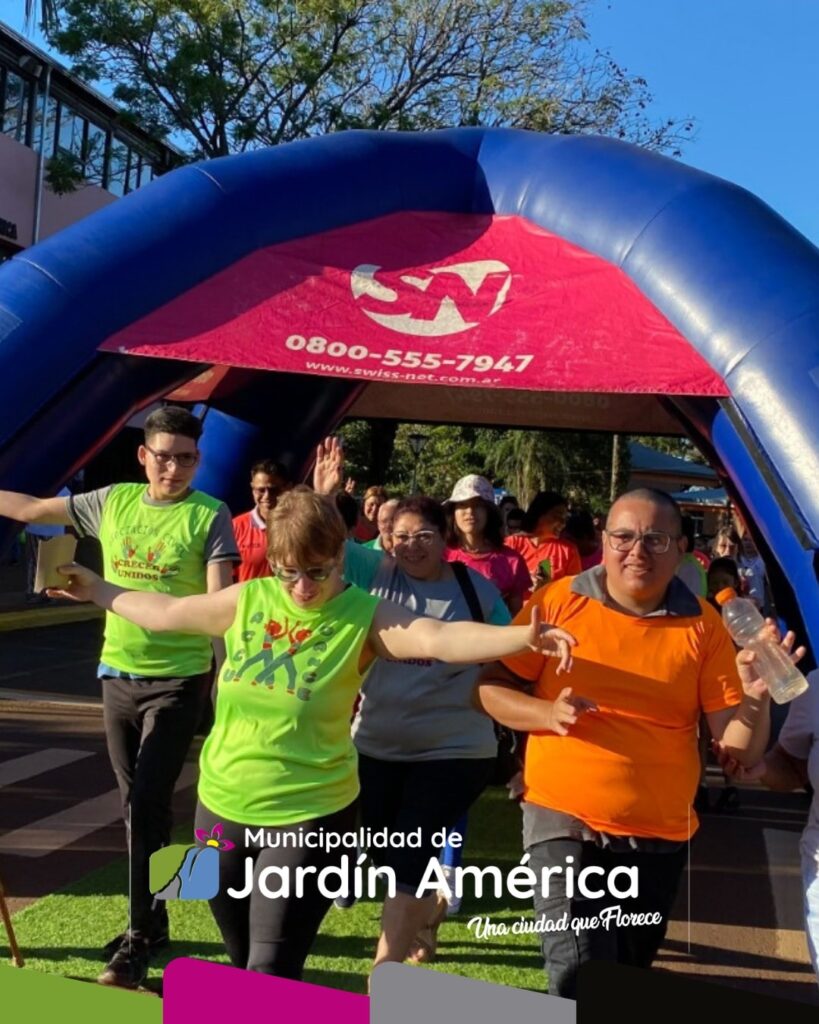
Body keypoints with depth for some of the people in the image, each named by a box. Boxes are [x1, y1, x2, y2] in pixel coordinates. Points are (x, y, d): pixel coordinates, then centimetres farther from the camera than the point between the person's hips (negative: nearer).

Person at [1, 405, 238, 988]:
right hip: (118, 675, 5)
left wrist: (226, 676, -22)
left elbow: (220, 603, -14)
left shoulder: (210, 516, -10)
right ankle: (151, 917, 31)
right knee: (136, 806, 15)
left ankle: (137, 942, 4)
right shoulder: (112, 502, 3)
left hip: (178, 680, -5)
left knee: (149, 807, -7)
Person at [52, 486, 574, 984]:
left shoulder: (365, 616, -14)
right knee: (244, 961, 22)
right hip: (223, 806, 5)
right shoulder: (247, 599, -1)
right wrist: (99, 591, 22)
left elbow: (438, 638, -30)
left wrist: (523, 636, -45)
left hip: (309, 814, -5)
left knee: (272, 972, -4)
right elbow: (165, 612, 13)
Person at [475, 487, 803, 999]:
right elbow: (490, 688, -1)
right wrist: (548, 714, -19)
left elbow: (742, 749, -5)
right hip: (564, 820, -2)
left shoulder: (702, 625, -3)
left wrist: (755, 698, -25)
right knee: (581, 987, -14)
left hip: (659, 837, 3)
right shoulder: (557, 602, -6)